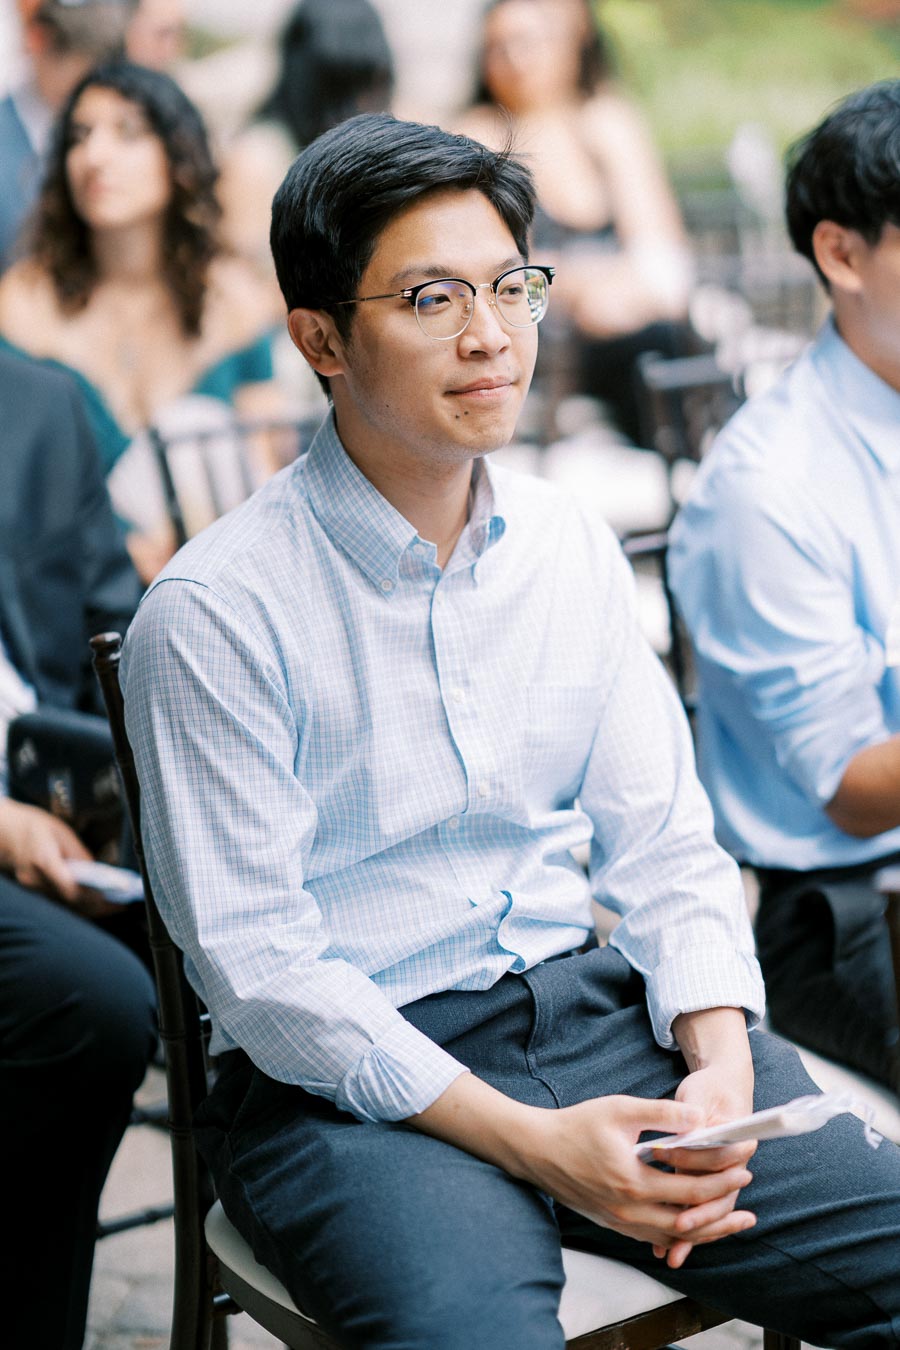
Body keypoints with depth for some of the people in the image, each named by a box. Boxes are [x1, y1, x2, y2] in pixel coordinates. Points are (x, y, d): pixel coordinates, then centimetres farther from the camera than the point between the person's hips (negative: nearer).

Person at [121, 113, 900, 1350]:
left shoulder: (574, 551, 8)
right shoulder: (214, 613, -10)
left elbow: (666, 845, 10)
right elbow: (253, 958, -12)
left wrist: (721, 1068, -9)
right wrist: (529, 1142, -19)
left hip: (588, 1005, 5)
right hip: (346, 1080, -5)